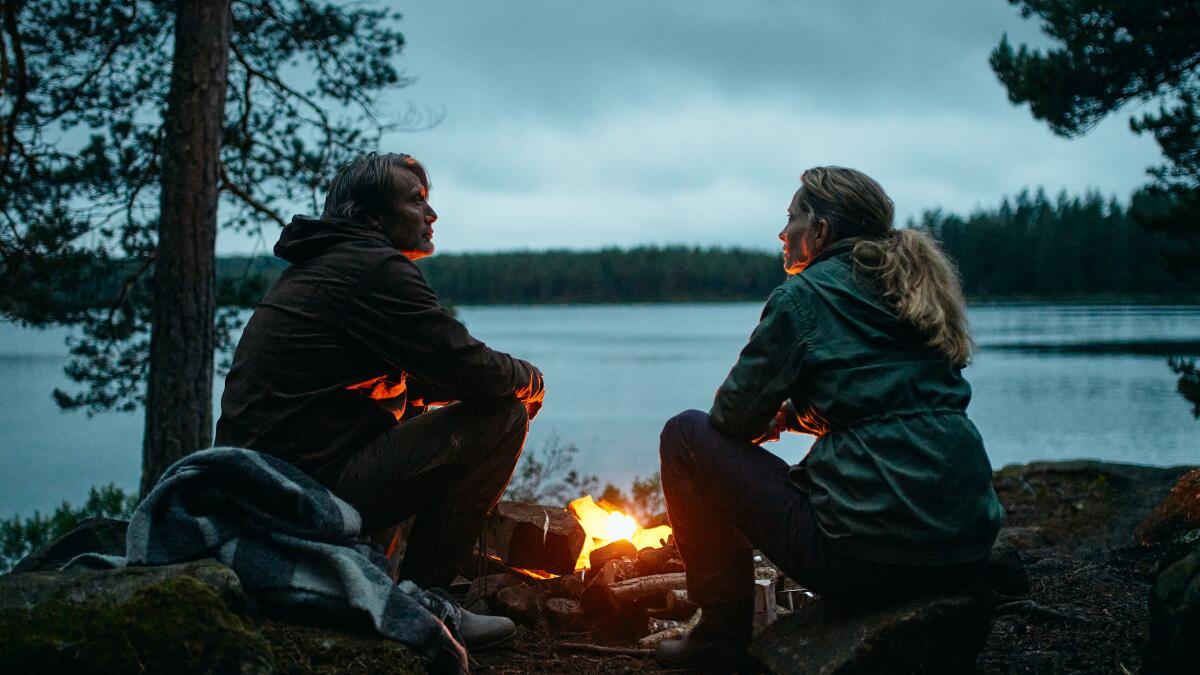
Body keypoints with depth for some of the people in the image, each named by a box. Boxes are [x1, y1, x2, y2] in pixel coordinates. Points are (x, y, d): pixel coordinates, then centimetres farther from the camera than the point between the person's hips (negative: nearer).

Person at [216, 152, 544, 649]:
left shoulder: (317, 268, 22)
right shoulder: (376, 268, -10)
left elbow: (408, 381, 25)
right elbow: (470, 369, -15)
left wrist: (506, 382, 12)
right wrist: (530, 379, 8)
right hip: (314, 487, -10)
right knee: (500, 417, -8)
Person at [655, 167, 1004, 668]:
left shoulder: (803, 296, -3)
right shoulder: (912, 291, 18)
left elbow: (735, 416, 0)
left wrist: (770, 417, 21)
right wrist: (792, 413, 23)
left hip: (869, 557, -8)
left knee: (687, 435, 7)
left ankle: (722, 633, 11)